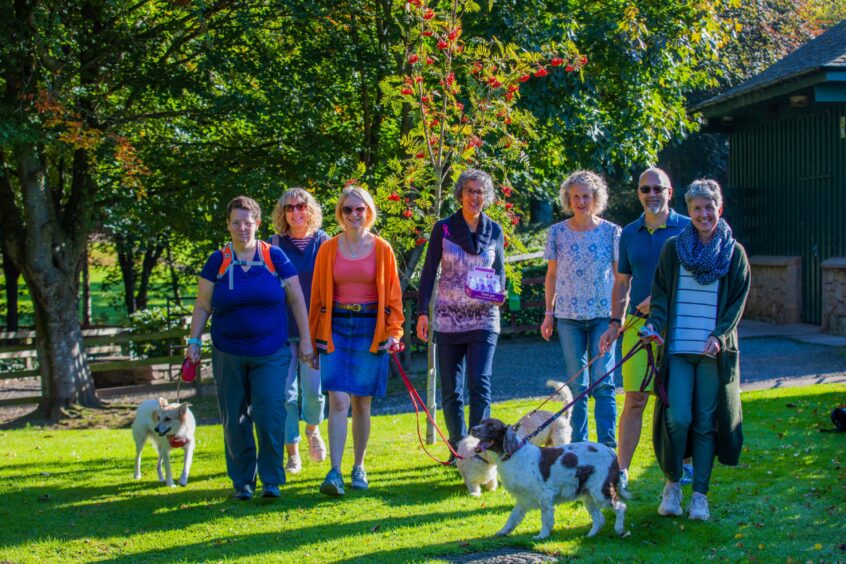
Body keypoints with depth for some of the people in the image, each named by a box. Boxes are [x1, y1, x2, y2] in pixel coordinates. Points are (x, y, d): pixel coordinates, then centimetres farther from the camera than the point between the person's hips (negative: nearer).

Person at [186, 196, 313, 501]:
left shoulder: (274, 257, 1)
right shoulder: (217, 261, 4)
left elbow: (296, 299, 5)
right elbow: (203, 306, 8)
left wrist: (305, 339, 2)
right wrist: (193, 341, 1)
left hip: (270, 354, -2)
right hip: (228, 355, 2)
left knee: (269, 415, -11)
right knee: (235, 421, 5)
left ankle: (272, 480, 0)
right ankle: (242, 481, 18)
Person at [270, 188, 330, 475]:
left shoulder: (323, 243, 3)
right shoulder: (275, 245, 4)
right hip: (282, 330, 1)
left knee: (314, 389, -4)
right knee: (286, 392, 0)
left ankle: (312, 429, 28)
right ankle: (292, 453, 12)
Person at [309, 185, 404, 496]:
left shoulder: (381, 249, 3)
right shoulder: (328, 249, 5)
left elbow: (393, 294, 6)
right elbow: (317, 295, 8)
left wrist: (393, 332, -3)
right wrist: (314, 338, 6)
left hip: (370, 330, 0)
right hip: (336, 329, 0)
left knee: (362, 403, 6)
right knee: (338, 400, -11)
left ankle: (359, 468, 20)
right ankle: (335, 472, -11)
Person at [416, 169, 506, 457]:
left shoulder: (494, 231, 6)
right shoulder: (443, 228, 1)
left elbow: (500, 271, 14)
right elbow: (429, 271, 2)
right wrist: (422, 312, -4)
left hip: (483, 318, 0)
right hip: (448, 318, 0)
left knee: (479, 382, -12)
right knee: (450, 389, 5)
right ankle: (458, 449, 17)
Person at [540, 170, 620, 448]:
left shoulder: (611, 232, 1)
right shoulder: (557, 232, 5)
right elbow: (552, 275, 10)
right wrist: (549, 312, 7)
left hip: (603, 314, -2)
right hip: (569, 316, 2)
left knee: (602, 381, -6)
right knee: (576, 384, 6)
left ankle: (607, 444, -4)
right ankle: (578, 444, 11)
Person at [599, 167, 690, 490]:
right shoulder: (629, 234, 11)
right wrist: (615, 322, 8)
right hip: (639, 323, 2)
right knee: (634, 399, -3)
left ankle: (684, 464, 22)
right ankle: (621, 470, -2)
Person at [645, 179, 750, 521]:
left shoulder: (734, 253, 5)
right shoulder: (673, 248, 7)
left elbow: (738, 302, 4)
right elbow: (661, 294, 6)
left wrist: (719, 335, -11)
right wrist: (654, 323, -12)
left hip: (714, 351, 0)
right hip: (678, 348, 0)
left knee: (706, 423, 2)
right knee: (678, 418, -9)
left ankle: (700, 494, 11)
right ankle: (672, 483, 12)